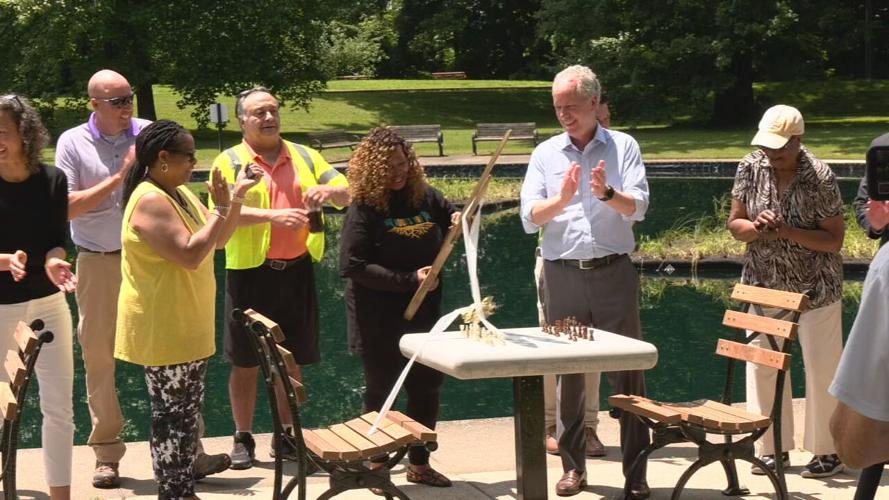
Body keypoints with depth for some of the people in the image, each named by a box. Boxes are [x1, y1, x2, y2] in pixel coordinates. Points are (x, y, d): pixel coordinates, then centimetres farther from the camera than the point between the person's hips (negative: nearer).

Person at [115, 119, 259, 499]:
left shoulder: (180, 194, 10)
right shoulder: (150, 201, -21)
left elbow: (217, 240, 16)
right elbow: (190, 255, -28)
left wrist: (237, 199, 3)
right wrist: (220, 208, -21)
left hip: (187, 326, 10)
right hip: (163, 331, -10)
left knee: (187, 414, 16)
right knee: (172, 417, -3)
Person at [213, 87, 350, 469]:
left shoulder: (305, 157, 11)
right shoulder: (229, 162, -1)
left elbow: (348, 194, 9)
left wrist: (330, 191, -14)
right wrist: (272, 216, -27)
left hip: (296, 271, 3)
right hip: (250, 272, -3)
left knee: (292, 360, 11)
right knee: (246, 362, 4)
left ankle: (287, 435, 24)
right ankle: (243, 438, 16)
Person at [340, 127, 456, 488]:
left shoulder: (426, 196, 0)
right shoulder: (364, 208, -14)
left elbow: (454, 223, 18)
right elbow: (352, 266, -20)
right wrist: (409, 280, -21)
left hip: (424, 313, 5)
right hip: (380, 320, -5)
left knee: (427, 387, 12)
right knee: (381, 391, 7)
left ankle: (419, 463, 27)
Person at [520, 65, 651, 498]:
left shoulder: (623, 147, 3)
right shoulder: (545, 154, 7)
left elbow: (638, 207, -8)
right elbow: (529, 218, -1)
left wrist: (607, 193, -27)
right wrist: (562, 198, -19)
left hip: (614, 271, -1)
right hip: (563, 274, 2)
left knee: (628, 369, 0)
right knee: (566, 370, 7)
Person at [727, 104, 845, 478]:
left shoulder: (820, 178, -17)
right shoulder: (751, 168, -5)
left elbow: (834, 240, -15)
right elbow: (734, 224, 2)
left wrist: (787, 232, -26)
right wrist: (757, 227, -20)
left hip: (815, 290, -4)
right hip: (765, 285, 4)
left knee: (821, 370, 3)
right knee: (762, 366, 6)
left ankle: (827, 451, 16)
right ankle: (773, 448, 20)